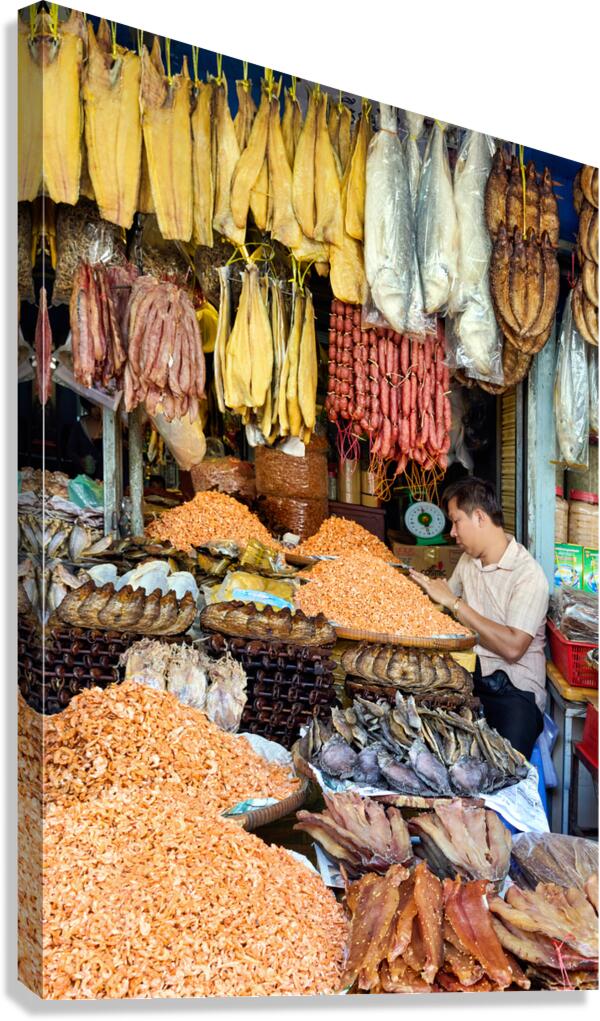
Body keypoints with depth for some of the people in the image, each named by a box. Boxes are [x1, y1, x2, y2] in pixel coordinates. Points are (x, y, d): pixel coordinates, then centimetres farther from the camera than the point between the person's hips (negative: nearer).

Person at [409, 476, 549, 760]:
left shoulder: (528, 575, -14)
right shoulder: (468, 560, 12)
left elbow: (513, 648, -22)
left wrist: (454, 602, -18)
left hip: (514, 686, -7)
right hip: (470, 673, 7)